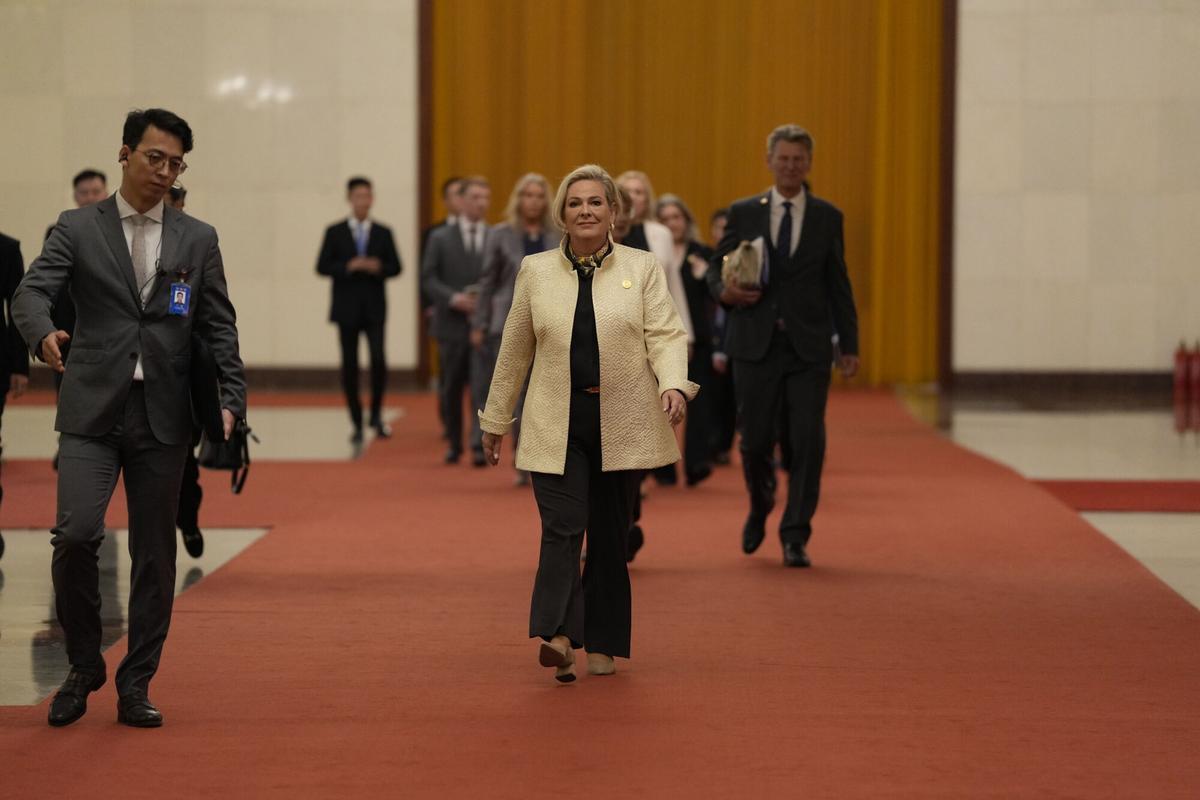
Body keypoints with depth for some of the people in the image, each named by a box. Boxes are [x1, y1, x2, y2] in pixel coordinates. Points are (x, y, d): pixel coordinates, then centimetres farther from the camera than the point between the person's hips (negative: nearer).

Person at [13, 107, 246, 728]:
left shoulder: (197, 240, 11)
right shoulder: (77, 229, 5)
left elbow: (219, 326, 10)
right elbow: (31, 291, -8)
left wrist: (232, 399, -3)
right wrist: (43, 334, -31)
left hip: (163, 417, 2)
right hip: (92, 409, -2)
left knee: (155, 555, 4)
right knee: (75, 534, -15)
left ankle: (136, 687, 15)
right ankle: (83, 666, 6)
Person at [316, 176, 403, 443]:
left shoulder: (383, 233, 7)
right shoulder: (335, 232, 4)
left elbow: (395, 267, 7)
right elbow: (322, 267, -1)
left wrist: (379, 268, -14)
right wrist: (349, 266, -16)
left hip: (374, 308, 0)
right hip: (346, 308, 0)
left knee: (378, 359, -15)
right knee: (350, 366, 2)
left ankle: (376, 414, 4)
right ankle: (357, 423, 11)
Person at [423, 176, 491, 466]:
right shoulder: (440, 238, 5)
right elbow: (428, 278, 0)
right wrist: (454, 298, -14)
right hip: (452, 323, 1)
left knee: (483, 387, -12)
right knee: (450, 390, 10)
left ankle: (480, 447, -13)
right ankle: (454, 444, 25)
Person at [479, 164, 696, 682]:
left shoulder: (642, 268, 5)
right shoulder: (536, 271, 8)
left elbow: (666, 334, -3)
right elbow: (514, 350, 12)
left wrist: (673, 384, -22)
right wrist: (495, 419, 15)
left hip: (621, 423, 0)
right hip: (556, 425, 0)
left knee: (610, 537, 6)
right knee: (562, 528, -14)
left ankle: (602, 645, 15)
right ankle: (557, 636, -24)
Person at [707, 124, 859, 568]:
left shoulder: (827, 217, 7)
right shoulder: (743, 212, 6)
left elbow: (838, 285, 8)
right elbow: (716, 266, 11)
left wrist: (850, 345, 5)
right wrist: (724, 291, -13)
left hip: (808, 348, 0)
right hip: (755, 345, 0)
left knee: (807, 443, -6)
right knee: (756, 440, 4)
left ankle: (795, 537, 3)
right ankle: (760, 507, 34)